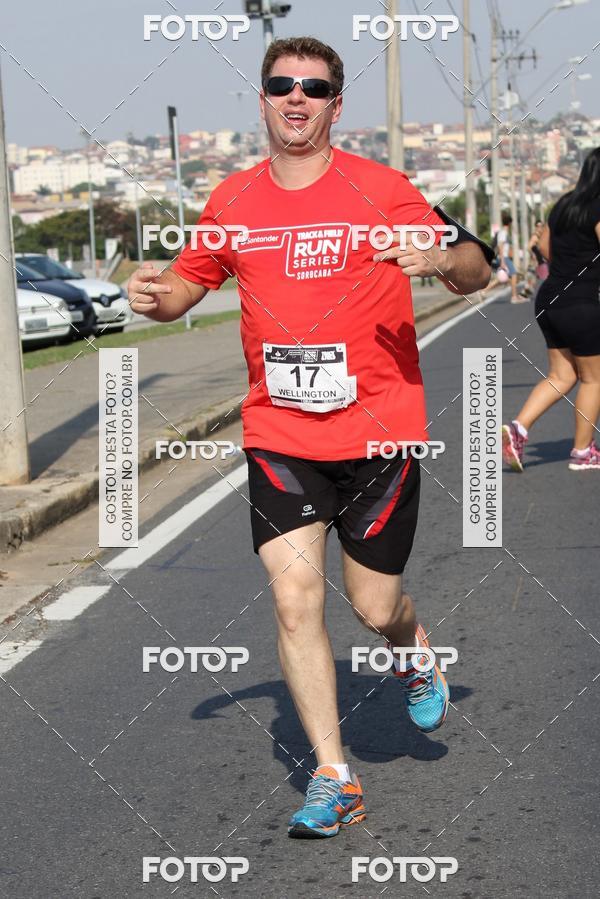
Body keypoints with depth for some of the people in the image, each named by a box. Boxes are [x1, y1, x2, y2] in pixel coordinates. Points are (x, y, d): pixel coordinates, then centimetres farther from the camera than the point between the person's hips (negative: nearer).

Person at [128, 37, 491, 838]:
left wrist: (443, 259, -25)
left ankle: (414, 654, 43)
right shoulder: (232, 201, 6)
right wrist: (156, 295, -6)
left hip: (378, 430, -2)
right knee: (295, 598, -6)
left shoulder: (380, 189, -4)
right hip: (279, 433, 2)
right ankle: (333, 779, 6)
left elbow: (475, 271, -1)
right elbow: (187, 285, 18)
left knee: (373, 607, 4)